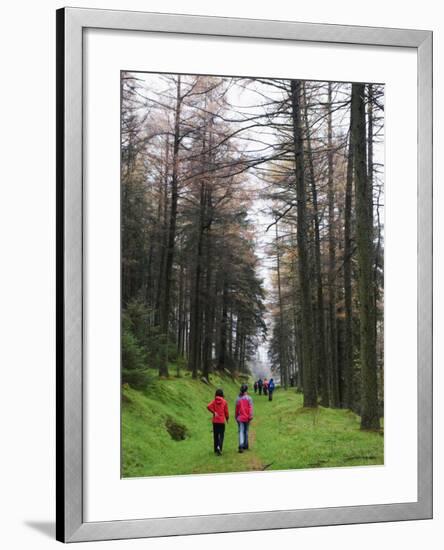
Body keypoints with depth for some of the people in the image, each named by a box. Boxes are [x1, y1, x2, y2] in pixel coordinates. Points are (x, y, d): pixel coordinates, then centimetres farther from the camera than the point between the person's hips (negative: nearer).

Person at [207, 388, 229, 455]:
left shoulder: (214, 401, 0)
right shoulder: (224, 402, -3)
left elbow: (208, 406, -18)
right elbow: (226, 412, 0)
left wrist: (214, 412, -8)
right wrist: (227, 418, 16)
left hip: (215, 421, 2)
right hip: (222, 421, -2)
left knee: (215, 435, 13)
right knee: (221, 435, 1)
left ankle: (216, 450, 20)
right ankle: (219, 447, -23)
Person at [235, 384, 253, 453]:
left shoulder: (238, 399, 1)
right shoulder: (249, 398, -4)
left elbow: (236, 409, 7)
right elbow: (250, 408, -11)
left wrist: (236, 416, 18)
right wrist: (250, 416, -10)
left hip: (240, 418, 0)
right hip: (247, 418, 0)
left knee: (241, 432, -4)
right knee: (246, 431, 15)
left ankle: (241, 446, -22)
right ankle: (245, 446, 24)